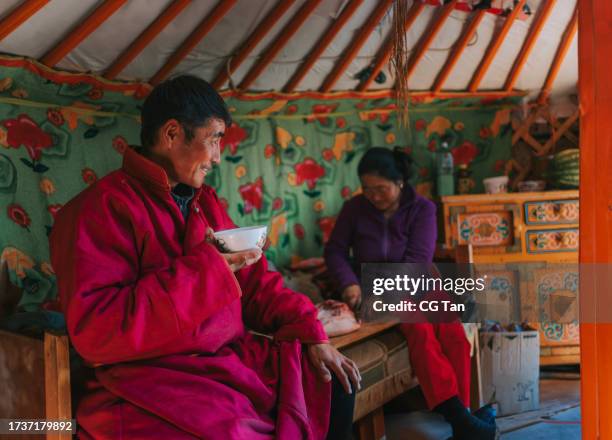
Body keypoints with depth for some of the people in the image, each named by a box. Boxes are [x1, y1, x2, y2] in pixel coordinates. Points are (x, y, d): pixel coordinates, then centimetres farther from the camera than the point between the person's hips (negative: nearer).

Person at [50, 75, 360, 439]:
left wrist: (310, 333, 2)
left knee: (334, 385, 2)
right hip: (152, 381, -8)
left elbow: (254, 281, 16)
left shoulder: (206, 201, 13)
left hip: (232, 361, 8)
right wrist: (206, 267, -22)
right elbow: (96, 331, -22)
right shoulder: (101, 208, -13)